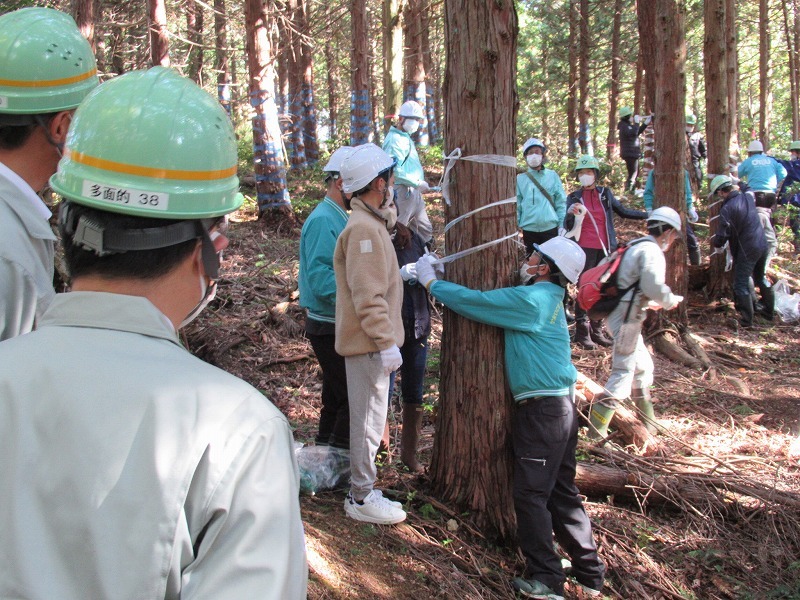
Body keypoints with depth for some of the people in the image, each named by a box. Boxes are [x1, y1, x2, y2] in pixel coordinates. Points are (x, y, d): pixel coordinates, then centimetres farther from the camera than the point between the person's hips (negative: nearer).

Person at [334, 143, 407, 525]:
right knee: (369, 420, -1)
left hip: (371, 342, 11)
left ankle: (363, 490, 29)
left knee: (370, 418, 18)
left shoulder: (373, 223, 13)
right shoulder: (363, 228, -20)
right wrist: (386, 343, -23)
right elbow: (368, 297, -24)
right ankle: (361, 498, 9)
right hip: (368, 343, -11)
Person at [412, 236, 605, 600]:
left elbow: (471, 301, -12)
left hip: (541, 410, -10)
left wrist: (430, 282, 3)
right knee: (561, 492, 15)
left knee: (531, 494, -4)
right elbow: (492, 300, 20)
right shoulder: (547, 298, 15)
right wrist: (437, 279, 16)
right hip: (561, 407, 10)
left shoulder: (531, 299, -14)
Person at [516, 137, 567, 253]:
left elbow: (561, 203, 5)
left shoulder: (552, 176, 8)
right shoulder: (520, 179, 8)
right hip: (529, 230, 0)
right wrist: (516, 228, -3)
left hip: (551, 229, 0)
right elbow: (516, 205, 5)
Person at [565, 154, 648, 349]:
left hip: (605, 248, 3)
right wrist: (570, 213, -20)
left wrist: (647, 215, 19)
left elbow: (622, 211, 20)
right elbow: (568, 226, 0)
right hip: (585, 249, -3)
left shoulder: (605, 194, 9)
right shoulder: (574, 198, 2)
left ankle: (597, 330, 16)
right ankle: (582, 332, 0)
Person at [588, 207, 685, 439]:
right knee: (624, 373, -8)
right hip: (627, 318, -11)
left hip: (621, 313, 11)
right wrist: (671, 301, -6)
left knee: (643, 366, 22)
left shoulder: (636, 247, 17)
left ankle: (647, 422, 36)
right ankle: (596, 431, -8)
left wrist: (649, 303, 24)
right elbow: (654, 287, -25)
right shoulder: (652, 251, -13)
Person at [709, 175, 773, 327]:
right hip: (762, 245, 8)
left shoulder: (727, 209, -19)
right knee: (761, 278, 24)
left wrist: (713, 241, 4)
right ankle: (769, 311, 35)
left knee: (741, 284, 2)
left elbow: (720, 238, -16)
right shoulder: (747, 198, 2)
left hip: (746, 250, -8)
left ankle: (746, 320, 4)